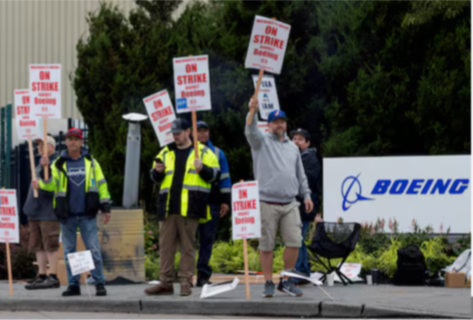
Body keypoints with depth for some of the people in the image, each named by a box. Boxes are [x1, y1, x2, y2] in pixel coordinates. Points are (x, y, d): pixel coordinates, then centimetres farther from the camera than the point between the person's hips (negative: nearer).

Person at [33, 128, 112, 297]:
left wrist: (105, 207, 3)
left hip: (87, 215, -1)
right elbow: (50, 185, -3)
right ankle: (73, 285, 12)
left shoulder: (90, 162, 7)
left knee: (93, 249, -5)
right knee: (69, 251, 5)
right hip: (67, 215, 1)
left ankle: (99, 283, 2)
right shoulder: (59, 164, 6)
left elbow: (101, 184, 8)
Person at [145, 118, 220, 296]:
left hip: (190, 208, -4)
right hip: (168, 207, 4)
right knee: (166, 246, 3)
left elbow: (215, 175, 1)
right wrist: (158, 171, -1)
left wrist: (202, 169, -18)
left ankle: (186, 282, 2)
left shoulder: (203, 152, 6)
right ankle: (165, 283, 7)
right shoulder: (165, 153, 18)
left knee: (187, 246, -2)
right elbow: (155, 178, 21)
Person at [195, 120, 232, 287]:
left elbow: (224, 178, 13)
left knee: (208, 239, 0)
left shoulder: (217, 153, 14)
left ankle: (203, 274, 2)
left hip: (211, 202, 1)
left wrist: (226, 201, 5)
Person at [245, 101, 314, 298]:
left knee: (294, 242, -3)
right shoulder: (262, 142, 5)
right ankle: (269, 283, 8)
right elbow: (251, 131, -18)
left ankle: (287, 281, 10)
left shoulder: (292, 147, 19)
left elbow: (300, 175, 22)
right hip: (268, 204, -4)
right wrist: (252, 112, -35)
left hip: (290, 204, 4)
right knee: (267, 245, -1)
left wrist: (306, 195, 13)